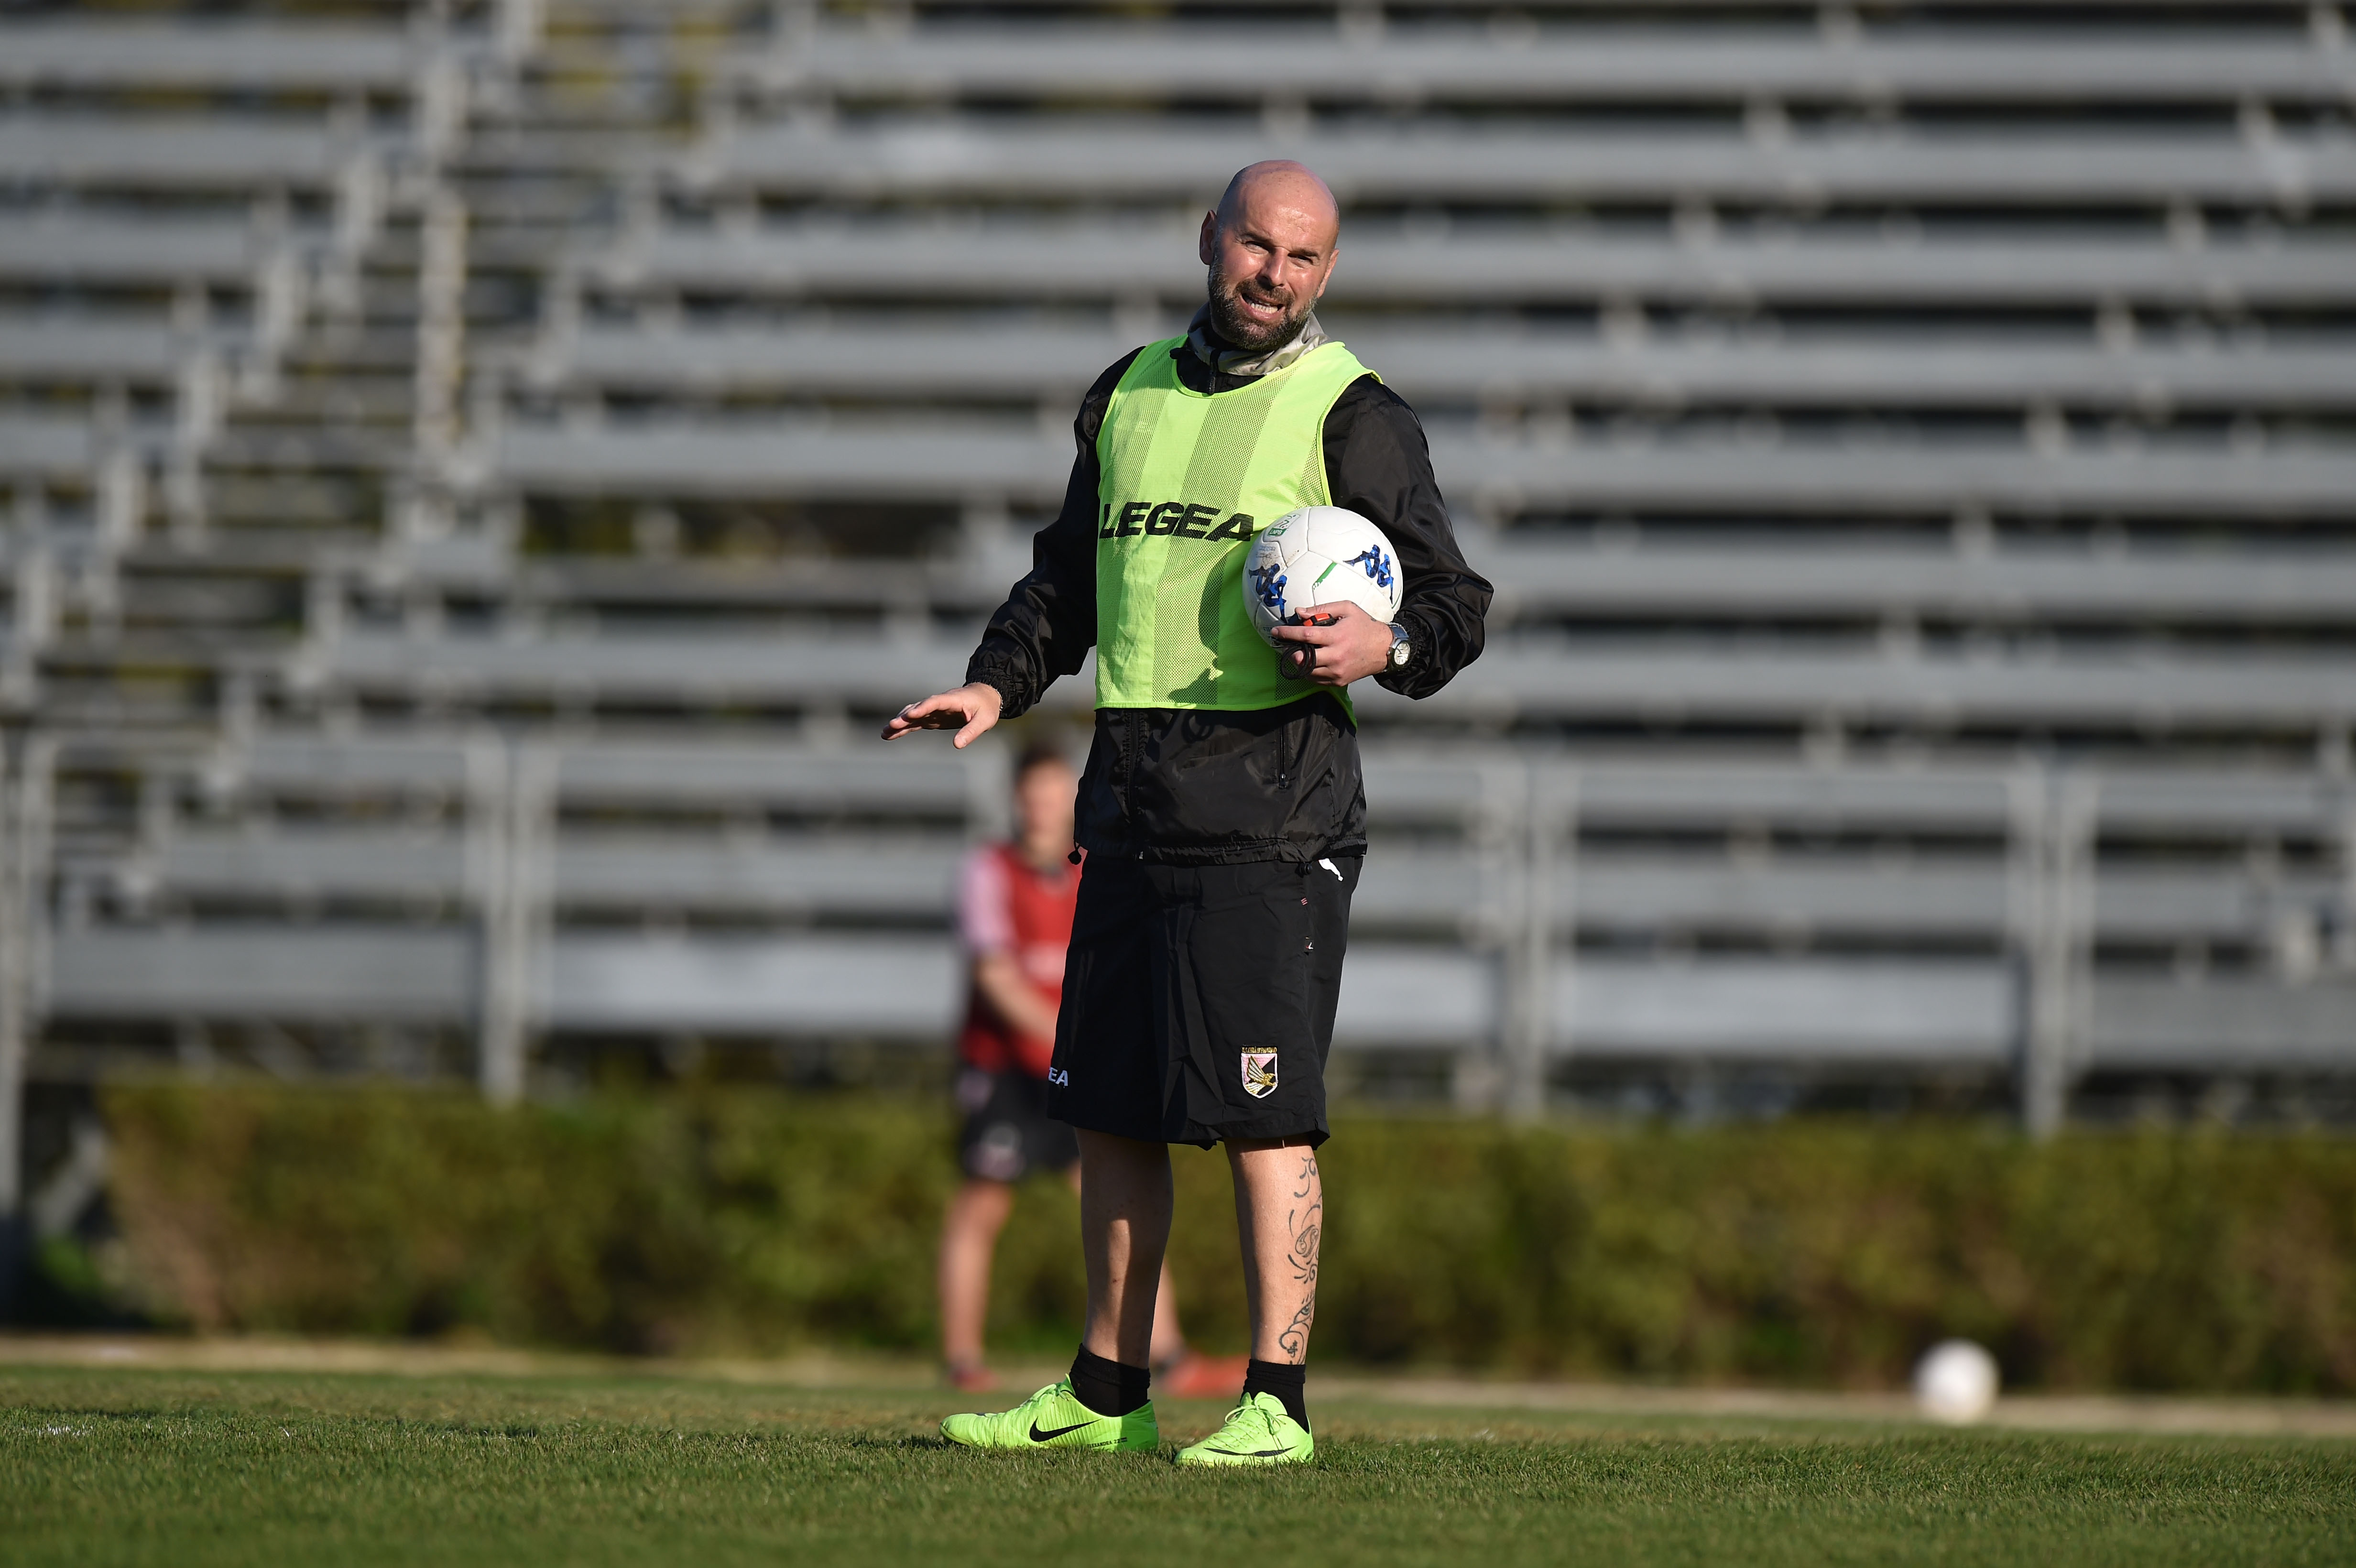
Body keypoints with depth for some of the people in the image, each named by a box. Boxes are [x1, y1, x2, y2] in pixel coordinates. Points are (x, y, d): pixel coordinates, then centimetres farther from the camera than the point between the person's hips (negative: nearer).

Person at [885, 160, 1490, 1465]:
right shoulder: (1130, 396, 16)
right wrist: (997, 684, 8)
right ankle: (1106, 1393, 19)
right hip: (1132, 793, 6)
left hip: (1270, 799, -6)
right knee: (1108, 1108, 9)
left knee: (1262, 1112, -10)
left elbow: (1455, 602, -1)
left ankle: (1277, 1404, -6)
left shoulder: (1351, 415, -1)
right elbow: (1066, 579, 24)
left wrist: (1384, 646, -22)